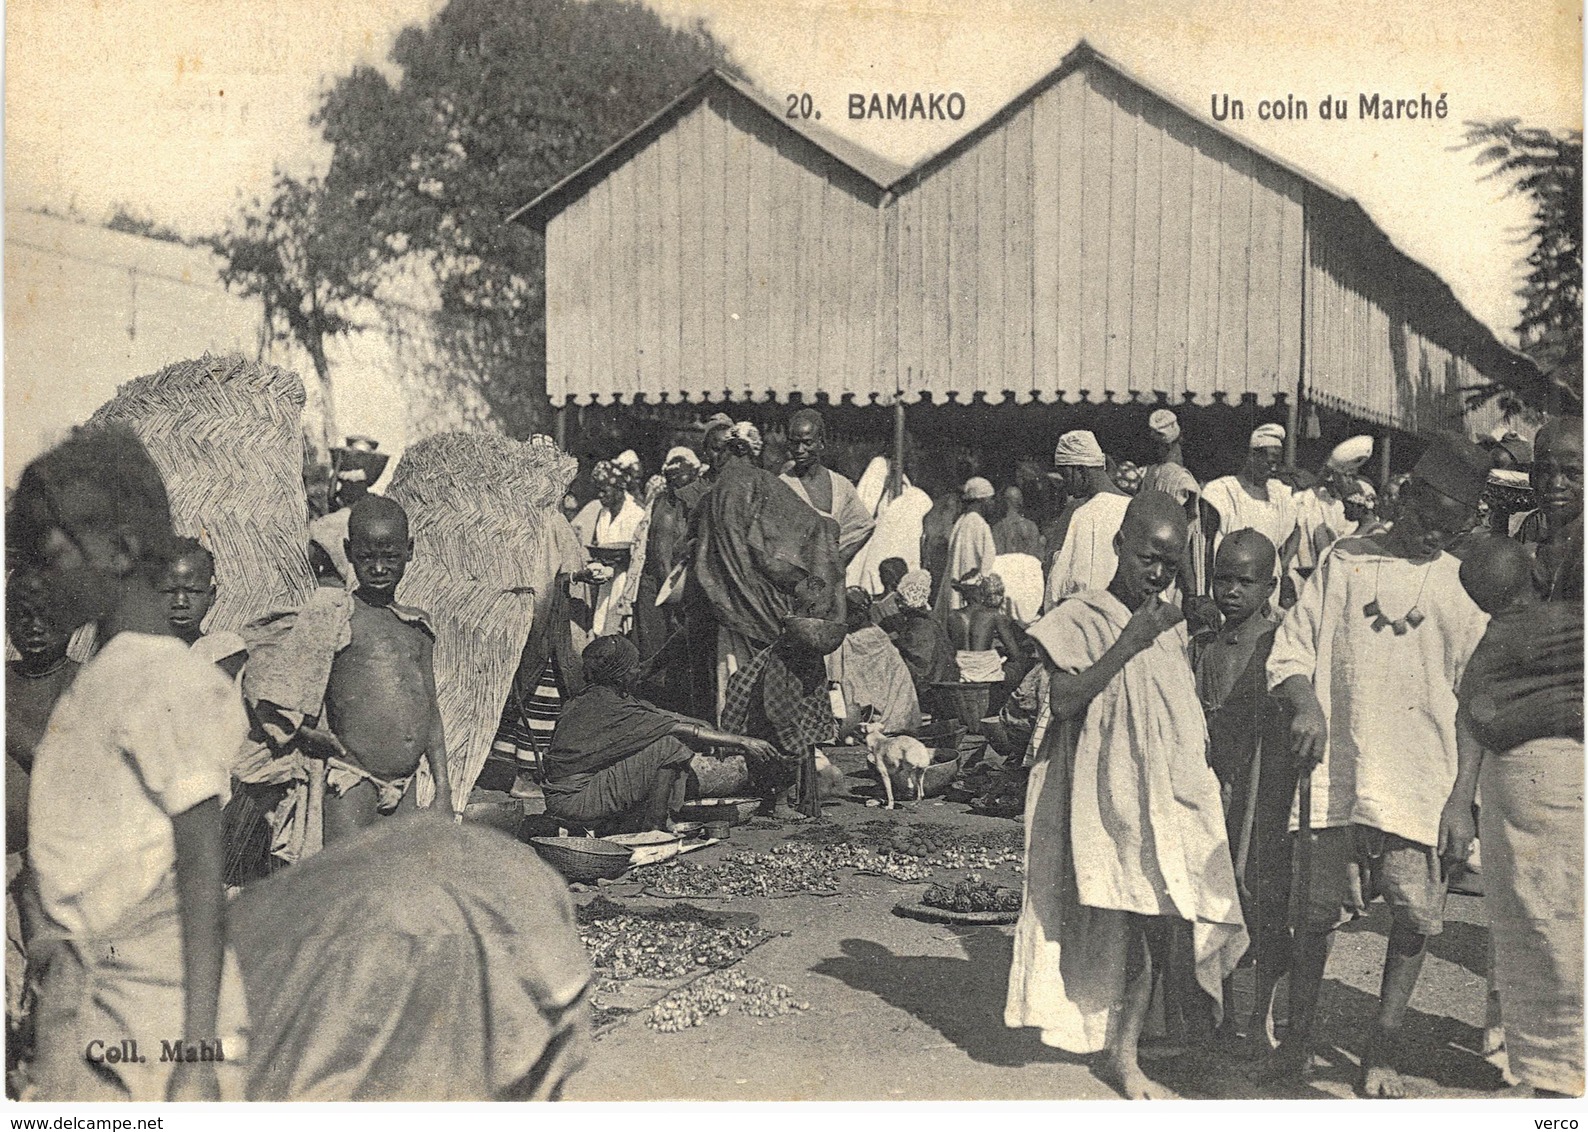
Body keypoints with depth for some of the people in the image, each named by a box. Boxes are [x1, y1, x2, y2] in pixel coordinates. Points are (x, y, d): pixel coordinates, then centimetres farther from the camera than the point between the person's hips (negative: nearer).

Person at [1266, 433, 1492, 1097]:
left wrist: (1463, 799, 0)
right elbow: (1291, 648, 7)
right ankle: (1297, 1037, 20)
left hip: (1421, 785, 0)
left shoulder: (1466, 588, 7)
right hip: (1339, 772, 0)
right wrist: (1307, 705, -14)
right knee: (1321, 910, 3)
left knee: (1414, 918, -1)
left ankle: (1380, 1057, 14)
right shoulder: (1345, 561, 8)